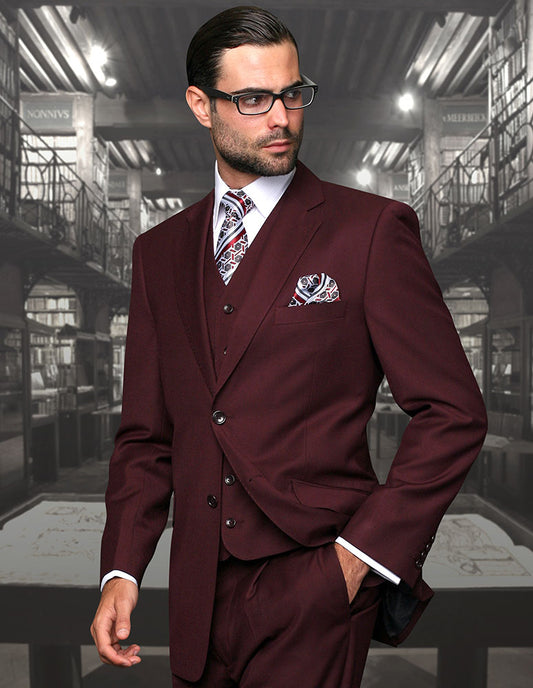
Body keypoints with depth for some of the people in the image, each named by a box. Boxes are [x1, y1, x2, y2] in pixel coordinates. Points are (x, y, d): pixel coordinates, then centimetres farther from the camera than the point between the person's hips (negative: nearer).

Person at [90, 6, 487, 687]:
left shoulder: (372, 229, -7)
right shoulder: (159, 251, 6)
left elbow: (453, 413, -8)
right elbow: (146, 433, 8)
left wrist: (362, 554, -11)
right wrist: (121, 572, 0)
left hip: (316, 587, -4)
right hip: (198, 597, 5)